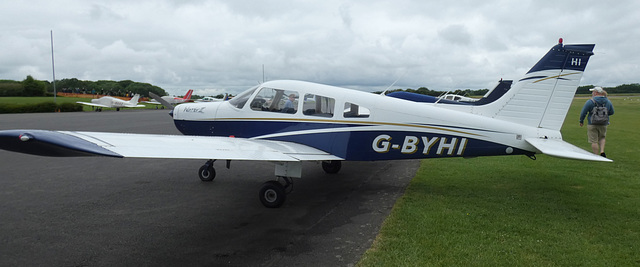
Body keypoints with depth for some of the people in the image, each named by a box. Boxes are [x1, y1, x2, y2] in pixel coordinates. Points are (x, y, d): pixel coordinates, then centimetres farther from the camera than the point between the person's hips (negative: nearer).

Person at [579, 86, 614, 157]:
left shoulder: (590, 101, -12)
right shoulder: (608, 102, 4)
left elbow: (583, 112, -10)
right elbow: (611, 112, 14)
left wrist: (581, 121, 4)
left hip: (592, 124, -5)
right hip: (603, 124, 5)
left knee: (594, 141, 2)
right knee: (602, 138, 25)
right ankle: (602, 151, 8)